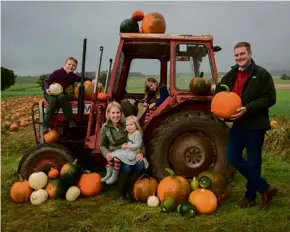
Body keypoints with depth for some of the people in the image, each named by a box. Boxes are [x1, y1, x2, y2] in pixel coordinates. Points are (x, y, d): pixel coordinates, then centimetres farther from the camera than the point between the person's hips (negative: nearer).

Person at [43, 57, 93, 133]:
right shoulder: (57, 73, -8)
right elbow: (47, 81, -4)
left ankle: (70, 120, -32)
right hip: (50, 94, -2)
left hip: (62, 95, 2)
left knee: (62, 97, -36)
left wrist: (91, 81, -1)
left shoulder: (73, 76, 4)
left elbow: (83, 79, 15)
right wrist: (47, 89, -22)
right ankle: (45, 124, -31)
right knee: (53, 101, -37)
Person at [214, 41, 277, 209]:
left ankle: (250, 196, 22)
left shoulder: (262, 74, -8)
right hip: (238, 124, 6)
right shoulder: (231, 75, 8)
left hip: (255, 125, -6)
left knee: (253, 161, 3)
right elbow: (220, 91, 20)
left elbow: (270, 98, -14)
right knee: (232, 157, 4)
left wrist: (248, 108, -25)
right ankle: (265, 188, 15)